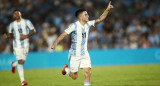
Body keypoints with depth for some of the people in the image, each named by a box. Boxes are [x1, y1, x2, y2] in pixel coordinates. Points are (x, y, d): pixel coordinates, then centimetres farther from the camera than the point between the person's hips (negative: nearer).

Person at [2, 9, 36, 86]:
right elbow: (10, 34, 17)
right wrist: (7, 36, -6)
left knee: (22, 62, 5)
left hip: (25, 45, 1)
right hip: (17, 45, -1)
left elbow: (33, 31, 1)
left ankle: (13, 65, 42)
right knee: (20, 62, -12)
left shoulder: (27, 22, -1)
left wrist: (27, 36, -16)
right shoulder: (12, 24, 4)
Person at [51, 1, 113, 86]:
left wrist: (107, 10, -13)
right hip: (74, 55, -4)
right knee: (74, 76, 7)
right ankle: (66, 69, 39)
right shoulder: (74, 26, -14)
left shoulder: (88, 24, 2)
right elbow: (63, 34, -18)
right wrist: (55, 43, -30)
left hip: (84, 54, 5)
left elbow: (100, 19, -1)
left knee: (87, 73, -9)